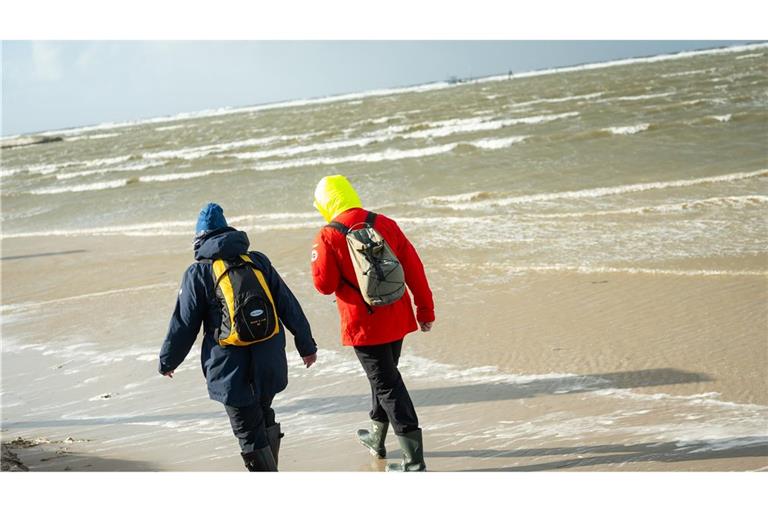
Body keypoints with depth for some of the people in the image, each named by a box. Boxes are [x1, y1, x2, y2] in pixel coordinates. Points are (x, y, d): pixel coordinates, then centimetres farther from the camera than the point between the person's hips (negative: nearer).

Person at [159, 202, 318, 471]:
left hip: (231, 367, -5)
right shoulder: (258, 261, 8)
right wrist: (307, 345, 18)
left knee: (250, 432, 1)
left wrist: (167, 361, 14)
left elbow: (183, 325, -1)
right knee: (265, 420, 23)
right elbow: (289, 306, 10)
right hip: (269, 363, 5)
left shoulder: (198, 273, -3)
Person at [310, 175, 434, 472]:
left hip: (364, 325, -5)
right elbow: (413, 268, 3)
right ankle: (376, 439, 43)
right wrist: (425, 309, 11)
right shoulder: (385, 224, 1)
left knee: (387, 385, -1)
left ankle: (415, 462, -3)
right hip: (397, 319, 6)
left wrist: (317, 258, 10)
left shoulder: (328, 237, -12)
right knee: (385, 374, 24)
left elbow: (324, 285, -9)